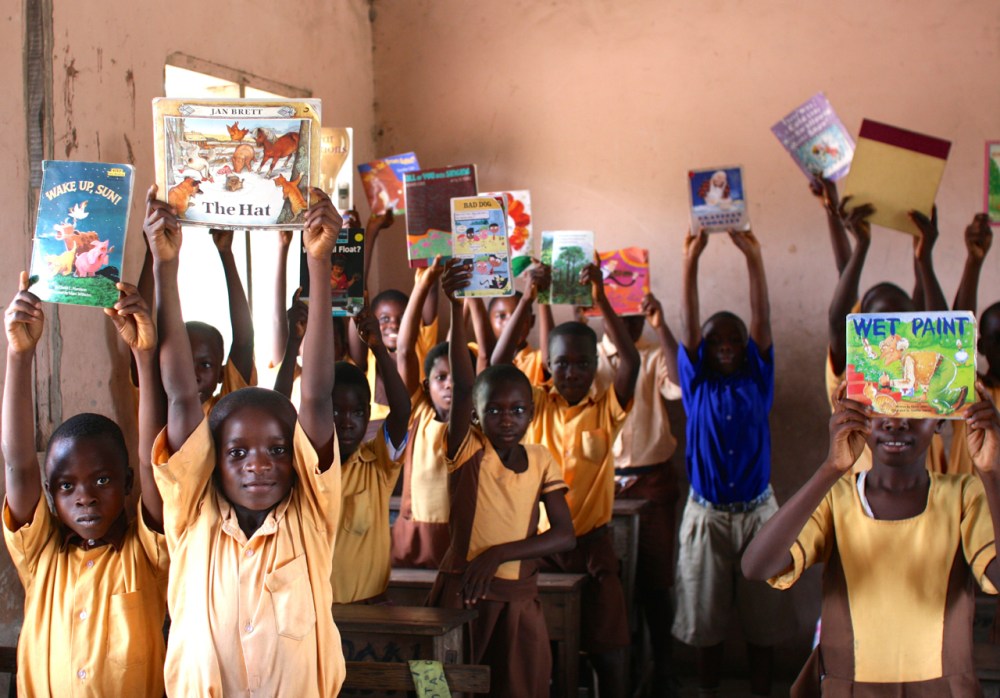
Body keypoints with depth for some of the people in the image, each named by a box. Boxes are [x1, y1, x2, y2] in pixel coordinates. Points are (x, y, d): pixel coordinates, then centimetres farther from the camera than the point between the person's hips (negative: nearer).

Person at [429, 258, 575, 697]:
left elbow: (564, 535, -1)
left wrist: (499, 554, -14)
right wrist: (456, 307, -33)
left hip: (519, 596, 3)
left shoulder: (541, 461, 4)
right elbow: (462, 386, -20)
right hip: (462, 590, -2)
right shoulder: (467, 451, -4)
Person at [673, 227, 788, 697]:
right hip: (706, 515, 0)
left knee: (763, 614, 5)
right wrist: (691, 261, -17)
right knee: (705, 617, 7)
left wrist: (754, 258, -17)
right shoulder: (697, 384, 3)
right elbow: (688, 324, -7)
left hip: (758, 511, 1)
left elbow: (762, 321, -7)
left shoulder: (756, 381, 4)